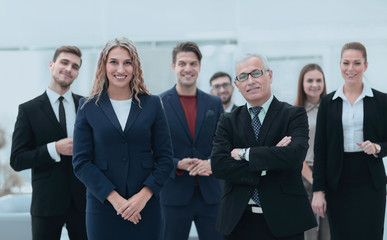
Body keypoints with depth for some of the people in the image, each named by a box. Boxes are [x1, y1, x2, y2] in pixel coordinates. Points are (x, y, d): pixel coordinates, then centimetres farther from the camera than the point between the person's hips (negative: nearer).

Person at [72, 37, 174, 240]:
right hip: (102, 206, 0)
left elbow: (165, 158, 4)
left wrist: (144, 195, -9)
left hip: (145, 207, 1)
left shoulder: (152, 104, 6)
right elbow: (81, 162, -1)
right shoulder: (88, 107, 3)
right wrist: (114, 198, -11)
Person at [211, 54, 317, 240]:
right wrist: (265, 169, -15)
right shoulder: (228, 121, 8)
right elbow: (218, 165, -6)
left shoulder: (294, 115, 0)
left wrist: (244, 153, -11)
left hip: (282, 219, -2)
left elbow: (293, 155, -17)